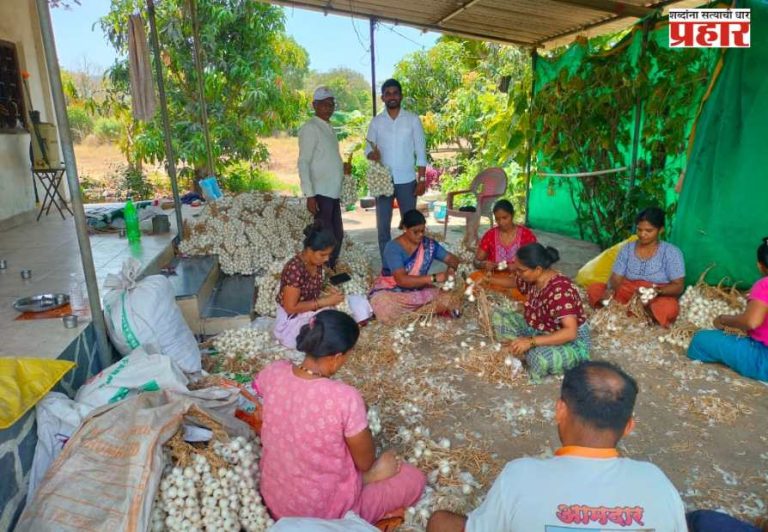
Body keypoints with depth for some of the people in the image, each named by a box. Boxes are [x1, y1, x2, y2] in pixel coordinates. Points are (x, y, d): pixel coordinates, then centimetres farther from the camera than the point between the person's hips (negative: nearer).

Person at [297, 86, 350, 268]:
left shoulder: (329, 128, 16)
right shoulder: (310, 128, -11)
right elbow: (303, 163, -16)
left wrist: (342, 167, 6)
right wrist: (309, 195, -21)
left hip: (333, 192, 9)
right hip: (320, 193, -9)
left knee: (337, 235, 16)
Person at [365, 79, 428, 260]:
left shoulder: (413, 119, 0)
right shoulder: (376, 122, 4)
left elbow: (420, 152, 0)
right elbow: (368, 149, 6)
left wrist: (421, 179, -6)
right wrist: (372, 154, -18)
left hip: (407, 181, -1)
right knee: (383, 226, 5)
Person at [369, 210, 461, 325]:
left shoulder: (428, 244, -4)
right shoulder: (393, 247, -19)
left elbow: (453, 259, 3)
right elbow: (402, 280, -29)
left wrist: (451, 269, -22)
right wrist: (434, 278, -35)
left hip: (417, 290, 5)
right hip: (390, 291, -4)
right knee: (386, 311, -37)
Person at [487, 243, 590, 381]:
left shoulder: (560, 291, -32)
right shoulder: (533, 278, -7)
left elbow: (570, 332, -39)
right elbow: (513, 281, 18)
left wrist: (530, 342, -43)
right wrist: (488, 280, 9)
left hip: (571, 342, -9)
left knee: (539, 358, -42)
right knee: (499, 317, 1)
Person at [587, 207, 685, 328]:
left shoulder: (671, 252, -5)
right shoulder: (627, 248, 6)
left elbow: (678, 286, -8)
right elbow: (616, 278, 0)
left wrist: (657, 290, -29)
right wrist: (611, 289, -24)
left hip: (658, 298, -4)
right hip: (628, 294, 4)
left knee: (668, 308, -39)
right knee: (593, 289, -18)